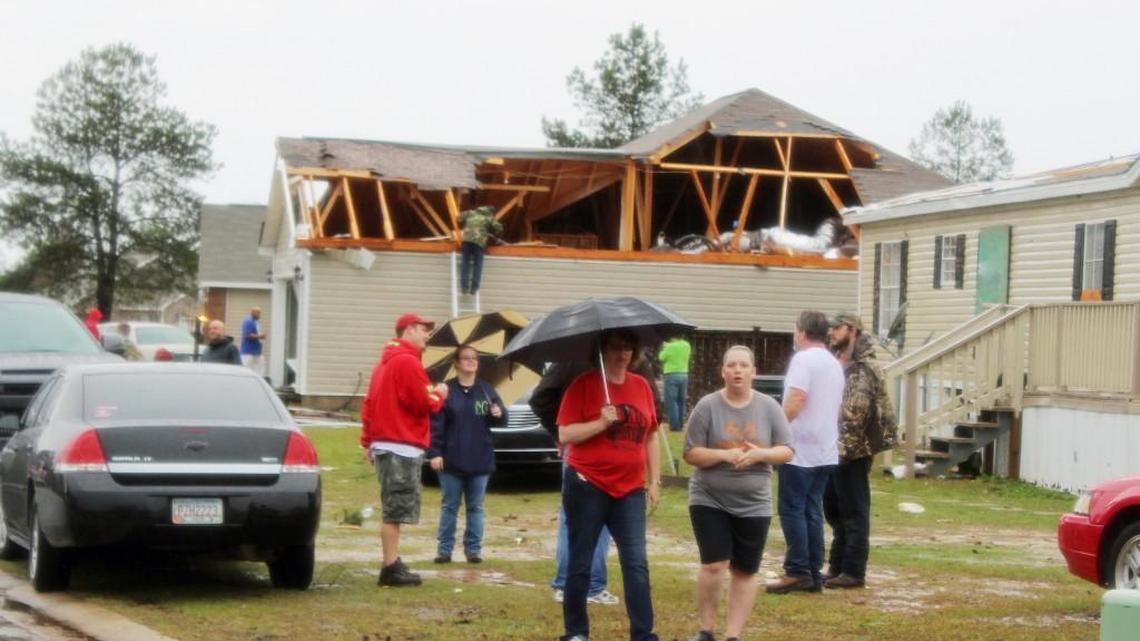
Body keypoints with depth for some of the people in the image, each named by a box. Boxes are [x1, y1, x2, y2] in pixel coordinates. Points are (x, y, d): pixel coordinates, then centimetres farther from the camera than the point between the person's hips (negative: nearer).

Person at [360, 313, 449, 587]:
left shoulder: (386, 361, 19)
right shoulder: (408, 361, -13)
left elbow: (369, 403, 20)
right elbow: (421, 403, -17)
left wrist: (368, 441, 22)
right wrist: (439, 395, 3)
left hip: (384, 443, 10)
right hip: (403, 446, -10)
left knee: (393, 509, 14)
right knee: (396, 510, -8)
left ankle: (391, 563, 18)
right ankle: (390, 569, -8)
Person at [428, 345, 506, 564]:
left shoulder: (487, 389, 7)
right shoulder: (446, 390, -2)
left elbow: (502, 418, 12)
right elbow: (435, 424, -7)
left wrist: (498, 414, -12)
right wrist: (434, 453, -15)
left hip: (480, 461, 2)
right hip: (451, 461, -2)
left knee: (475, 507, 8)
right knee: (449, 507, 5)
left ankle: (474, 548, 13)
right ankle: (444, 548, 10)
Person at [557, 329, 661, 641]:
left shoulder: (641, 386, 9)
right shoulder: (583, 384, -6)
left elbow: (650, 436, 14)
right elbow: (565, 434, -11)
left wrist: (655, 480, 11)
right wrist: (601, 422, -23)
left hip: (630, 491, 4)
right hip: (587, 487, -4)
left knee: (637, 564, -2)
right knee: (580, 564, 4)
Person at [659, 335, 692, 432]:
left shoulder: (670, 347, -13)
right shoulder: (687, 346, 3)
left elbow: (661, 358, 0)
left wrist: (664, 348, 17)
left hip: (672, 375, -6)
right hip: (684, 374, 6)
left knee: (671, 400, -2)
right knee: (682, 401, 14)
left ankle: (674, 425, -7)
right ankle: (681, 424, 16)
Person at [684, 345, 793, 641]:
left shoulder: (769, 408, 0)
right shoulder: (707, 406, -6)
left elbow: (787, 451, 1)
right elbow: (691, 454, -6)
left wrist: (760, 454, -18)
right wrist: (724, 454, -21)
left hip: (753, 504, 3)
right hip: (709, 500, -2)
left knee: (745, 572, 5)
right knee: (714, 565, -11)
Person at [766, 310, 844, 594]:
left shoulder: (803, 359, -11)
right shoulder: (834, 364, 16)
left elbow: (797, 399, -22)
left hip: (801, 449, -8)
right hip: (826, 451, 8)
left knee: (792, 510, -3)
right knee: (812, 511, 10)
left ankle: (798, 572, -5)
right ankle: (814, 573, 10)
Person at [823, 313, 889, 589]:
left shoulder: (864, 369, -12)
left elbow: (856, 413, -18)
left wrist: (845, 446, -21)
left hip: (853, 451, -9)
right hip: (831, 450, 9)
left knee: (854, 512, -3)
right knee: (833, 510, 14)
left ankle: (854, 572, 1)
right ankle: (837, 567, 23)